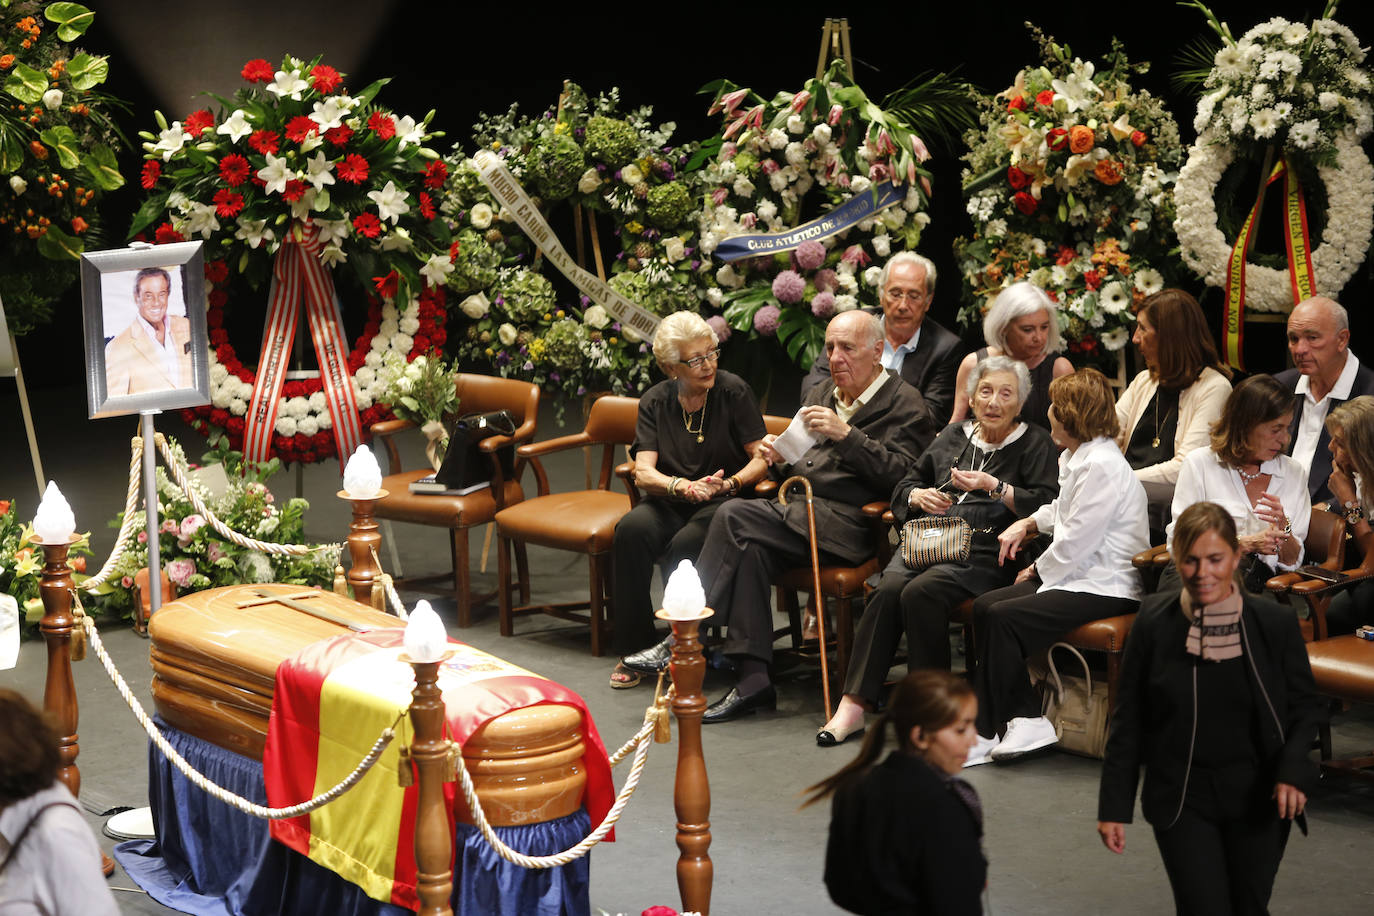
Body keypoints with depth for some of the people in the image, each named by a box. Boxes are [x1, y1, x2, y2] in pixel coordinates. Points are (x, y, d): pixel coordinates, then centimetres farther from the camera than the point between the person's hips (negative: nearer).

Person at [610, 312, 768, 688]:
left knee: (685, 546, -34)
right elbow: (644, 473, -6)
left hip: (721, 503, -3)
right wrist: (681, 486, -28)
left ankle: (679, 646, -15)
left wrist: (731, 484, -24)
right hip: (670, 502, 3)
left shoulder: (733, 391, -3)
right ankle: (633, 646, -21)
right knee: (632, 529, -30)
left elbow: (761, 458, -4)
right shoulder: (656, 402, 4)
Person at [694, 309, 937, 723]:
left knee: (735, 516, -24)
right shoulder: (820, 395, 24)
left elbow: (897, 475, -13)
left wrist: (845, 435, -22)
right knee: (752, 547, -26)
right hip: (800, 511, 7)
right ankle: (752, 678, -25)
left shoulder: (906, 405, 0)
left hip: (846, 525, -7)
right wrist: (780, 458, 5)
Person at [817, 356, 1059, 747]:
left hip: (984, 551, -4)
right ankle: (854, 704, -29)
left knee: (920, 593, -32)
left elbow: (1048, 507, -5)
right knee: (888, 590, -27)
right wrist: (918, 496, 5)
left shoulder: (1035, 445, 10)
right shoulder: (954, 435, 25)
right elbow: (904, 486, 28)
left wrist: (995, 487, -14)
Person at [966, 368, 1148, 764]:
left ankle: (984, 733, -9)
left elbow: (1075, 543, -19)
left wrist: (1037, 571, -5)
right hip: (1079, 575, 11)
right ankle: (1027, 719, -8)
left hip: (1107, 588, -11)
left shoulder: (1102, 466, -18)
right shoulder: (1075, 457, 15)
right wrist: (1028, 524, 18)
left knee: (1003, 618, -21)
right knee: (984, 606, -4)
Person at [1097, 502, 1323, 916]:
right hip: (1182, 801, -1)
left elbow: (1306, 706, 3)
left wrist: (1293, 769, -16)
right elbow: (1128, 721, -1)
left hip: (1258, 801, 1)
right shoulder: (1154, 623, -8)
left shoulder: (1275, 623, -7)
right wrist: (1114, 805, -1)